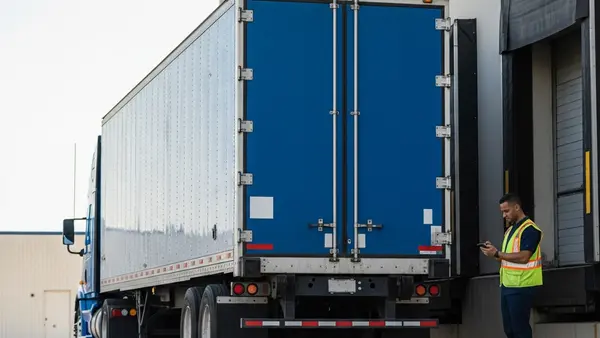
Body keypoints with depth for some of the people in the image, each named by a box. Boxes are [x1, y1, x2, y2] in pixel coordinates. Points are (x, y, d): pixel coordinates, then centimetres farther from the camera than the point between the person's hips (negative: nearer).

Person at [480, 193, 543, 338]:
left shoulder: (529, 229, -12)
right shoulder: (510, 230, 18)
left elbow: (523, 257, -22)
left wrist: (497, 253, -21)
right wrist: (494, 253, 3)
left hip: (521, 286, -9)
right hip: (507, 285, 9)